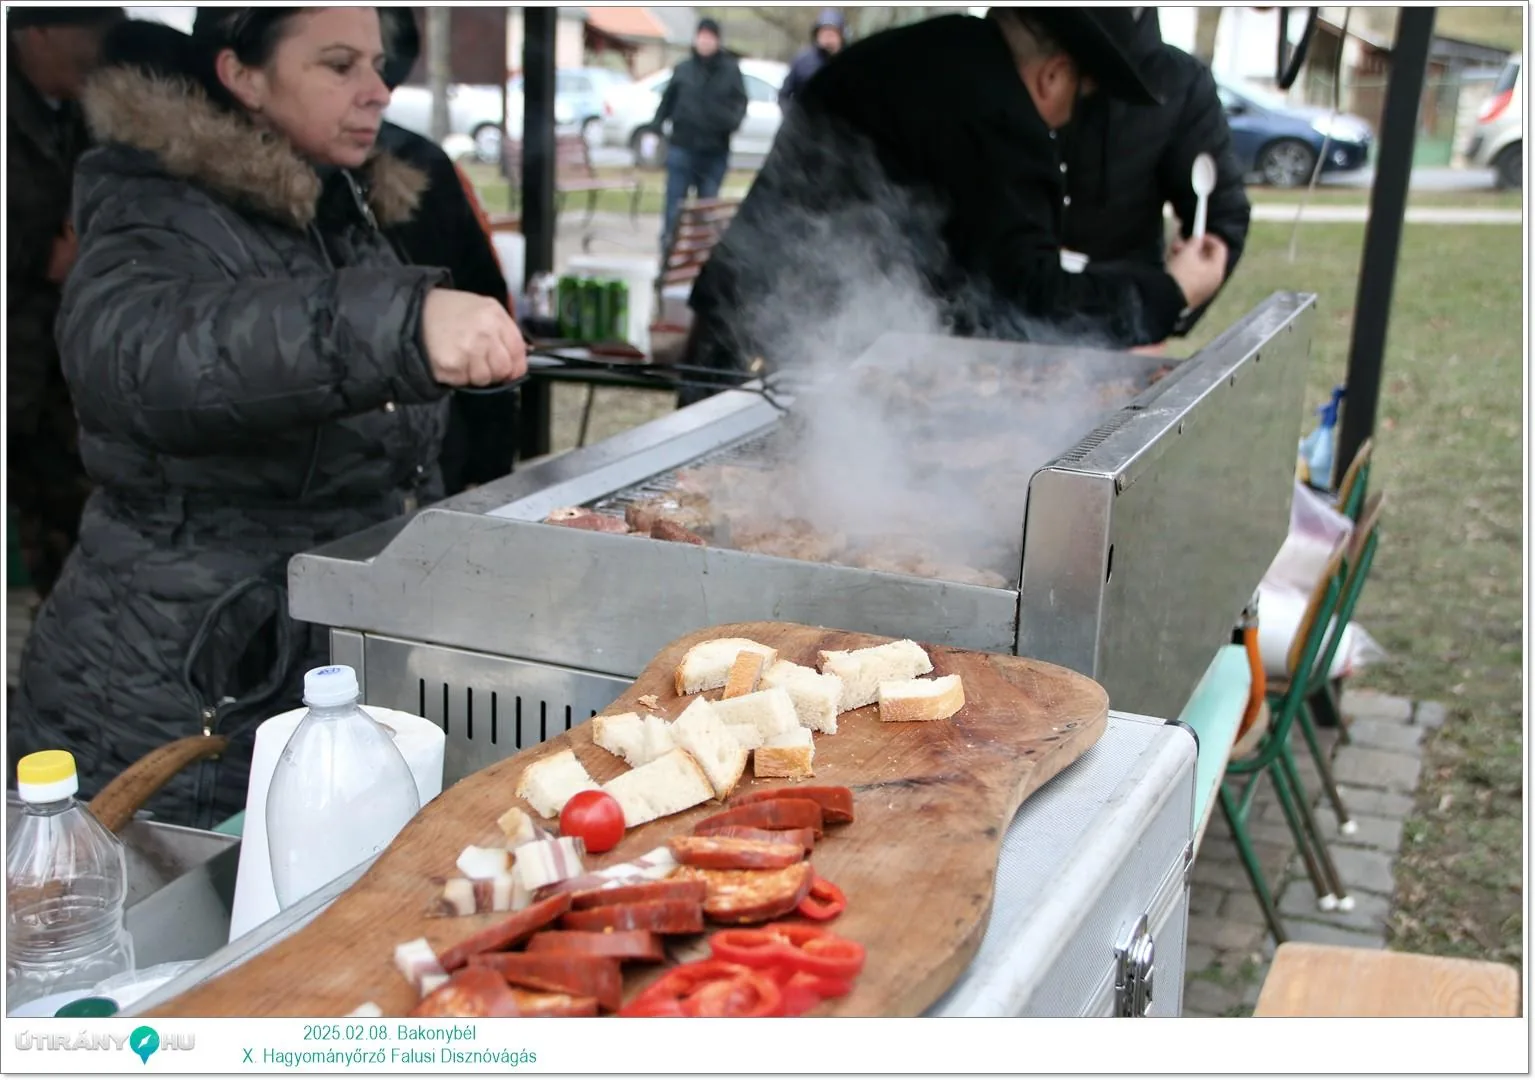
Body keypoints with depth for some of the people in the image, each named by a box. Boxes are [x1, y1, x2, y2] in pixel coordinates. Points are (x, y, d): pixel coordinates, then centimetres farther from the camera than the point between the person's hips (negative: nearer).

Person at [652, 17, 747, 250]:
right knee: (674, 204, -3)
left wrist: (733, 119, -19)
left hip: (715, 151, 0)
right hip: (682, 146, 0)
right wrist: (655, 126, -1)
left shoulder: (730, 70, 4)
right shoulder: (683, 69, 6)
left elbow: (740, 102, 2)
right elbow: (668, 100, 11)